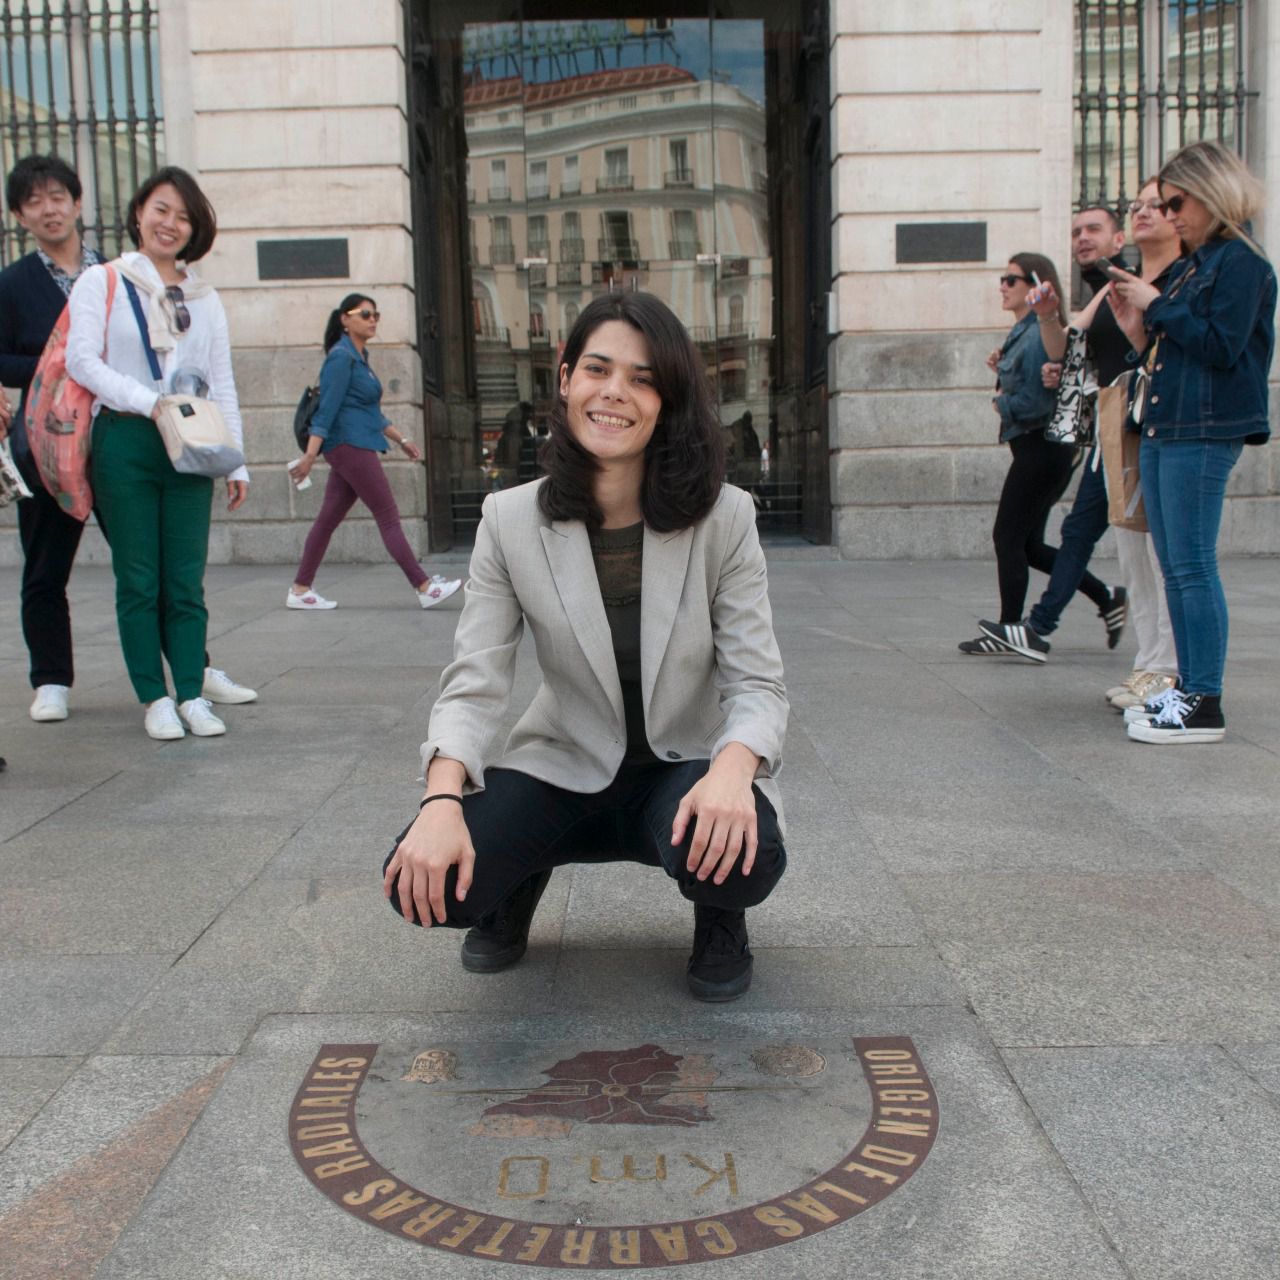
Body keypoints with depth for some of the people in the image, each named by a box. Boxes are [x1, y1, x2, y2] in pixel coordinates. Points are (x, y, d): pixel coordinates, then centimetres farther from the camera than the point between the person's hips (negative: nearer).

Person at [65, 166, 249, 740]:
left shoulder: (204, 298, 17)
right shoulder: (101, 282, 6)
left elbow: (222, 384, 14)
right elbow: (82, 360, -6)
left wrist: (236, 460, 7)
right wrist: (149, 402, -17)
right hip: (124, 441, -2)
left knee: (186, 580, 2)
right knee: (139, 580, 1)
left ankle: (192, 694, 7)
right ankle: (154, 698, 7)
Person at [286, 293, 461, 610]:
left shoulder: (359, 357, 18)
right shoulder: (341, 357, -10)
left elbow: (371, 412, 25)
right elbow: (327, 409, -17)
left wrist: (401, 439, 26)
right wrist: (310, 455, -21)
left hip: (354, 449, 9)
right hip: (350, 445, -9)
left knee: (328, 519, 9)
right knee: (389, 518, -8)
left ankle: (300, 591, 13)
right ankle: (425, 588, -5)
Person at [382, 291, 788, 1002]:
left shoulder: (723, 518, -11)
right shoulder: (510, 521, -8)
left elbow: (757, 683, -13)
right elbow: (473, 684, -12)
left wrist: (731, 769, -37)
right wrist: (441, 799, -32)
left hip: (687, 767, -1)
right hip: (565, 769, 1)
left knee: (744, 858, -35)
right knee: (422, 879, -23)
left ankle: (717, 919, 6)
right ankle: (525, 874, 15)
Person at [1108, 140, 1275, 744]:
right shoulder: (1188, 267, 19)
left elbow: (1222, 347, -17)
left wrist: (1157, 308, -11)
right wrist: (1138, 330, 5)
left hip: (1204, 434, -9)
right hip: (1162, 429, 9)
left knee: (1192, 565, -10)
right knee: (1175, 568, 11)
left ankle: (1205, 705, -5)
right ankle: (1187, 688, 18)